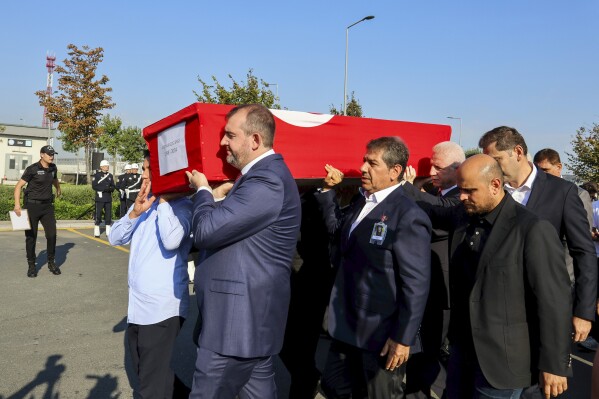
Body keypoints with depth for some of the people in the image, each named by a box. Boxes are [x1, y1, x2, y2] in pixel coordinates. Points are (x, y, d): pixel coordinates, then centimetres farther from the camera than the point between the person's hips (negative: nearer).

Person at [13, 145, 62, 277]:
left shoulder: (53, 168, 4)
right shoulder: (32, 169, -11)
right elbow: (18, 186, -11)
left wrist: (58, 190, 47)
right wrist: (17, 204, -23)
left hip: (47, 206, 4)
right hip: (32, 206, -4)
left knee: (52, 235, -2)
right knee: (31, 237, 3)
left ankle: (52, 263, 13)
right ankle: (31, 265, 14)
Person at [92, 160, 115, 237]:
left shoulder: (110, 175, 13)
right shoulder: (97, 175, -2)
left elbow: (113, 186, 13)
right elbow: (94, 186, -9)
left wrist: (110, 188, -10)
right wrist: (104, 188, -19)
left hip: (108, 199, 5)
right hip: (100, 198, -4)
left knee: (108, 215, 6)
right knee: (98, 214, -1)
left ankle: (108, 232, 13)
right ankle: (96, 233, 5)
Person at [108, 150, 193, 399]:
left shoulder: (181, 205, -13)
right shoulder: (143, 203, 10)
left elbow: (171, 241, -31)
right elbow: (115, 238, 4)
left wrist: (164, 199, -20)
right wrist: (135, 212, -13)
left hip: (162, 308, -8)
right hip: (138, 304, 8)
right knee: (145, 372, 25)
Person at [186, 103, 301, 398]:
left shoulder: (266, 181, -22)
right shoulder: (264, 174, 13)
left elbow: (206, 231, -22)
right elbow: (225, 225, 20)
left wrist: (202, 190, -6)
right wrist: (218, 196, 6)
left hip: (237, 320, -10)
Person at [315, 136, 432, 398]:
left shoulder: (408, 216, -19)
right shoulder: (361, 202, 7)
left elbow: (416, 284, -20)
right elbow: (340, 236, 18)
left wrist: (404, 337, -18)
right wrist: (328, 191, 10)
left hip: (382, 336, -8)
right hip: (348, 328, 8)